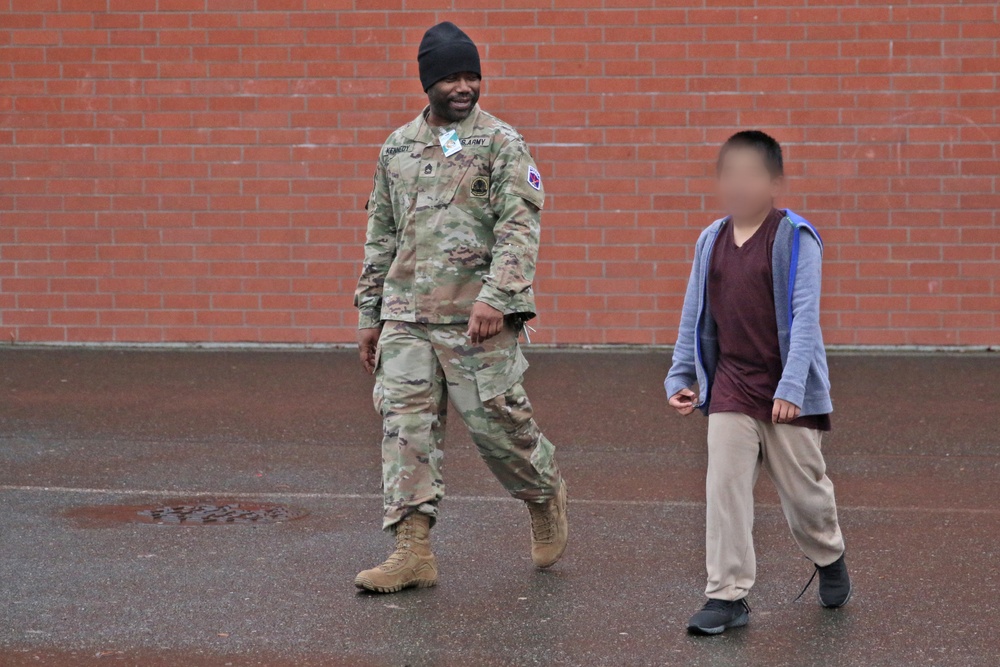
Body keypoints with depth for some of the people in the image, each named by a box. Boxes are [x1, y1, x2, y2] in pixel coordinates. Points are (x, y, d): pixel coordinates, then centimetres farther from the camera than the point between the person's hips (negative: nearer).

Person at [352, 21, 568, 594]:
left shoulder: (501, 143, 0)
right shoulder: (398, 148, 15)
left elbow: (520, 226, -9)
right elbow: (382, 234, 21)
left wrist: (496, 297, -22)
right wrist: (371, 314, 18)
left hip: (476, 315, -4)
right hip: (405, 314, 4)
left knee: (495, 419, -3)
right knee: (405, 421, -4)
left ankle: (546, 496, 27)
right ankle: (414, 551, -3)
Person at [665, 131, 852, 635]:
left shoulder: (794, 238, -10)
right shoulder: (711, 242, 5)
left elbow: (804, 316, -15)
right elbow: (695, 315, 14)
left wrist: (791, 387, -22)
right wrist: (681, 377, 13)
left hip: (786, 393, -3)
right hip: (730, 388, 4)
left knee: (803, 488, 8)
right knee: (724, 489, -6)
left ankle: (829, 558, 37)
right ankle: (727, 595, 0)